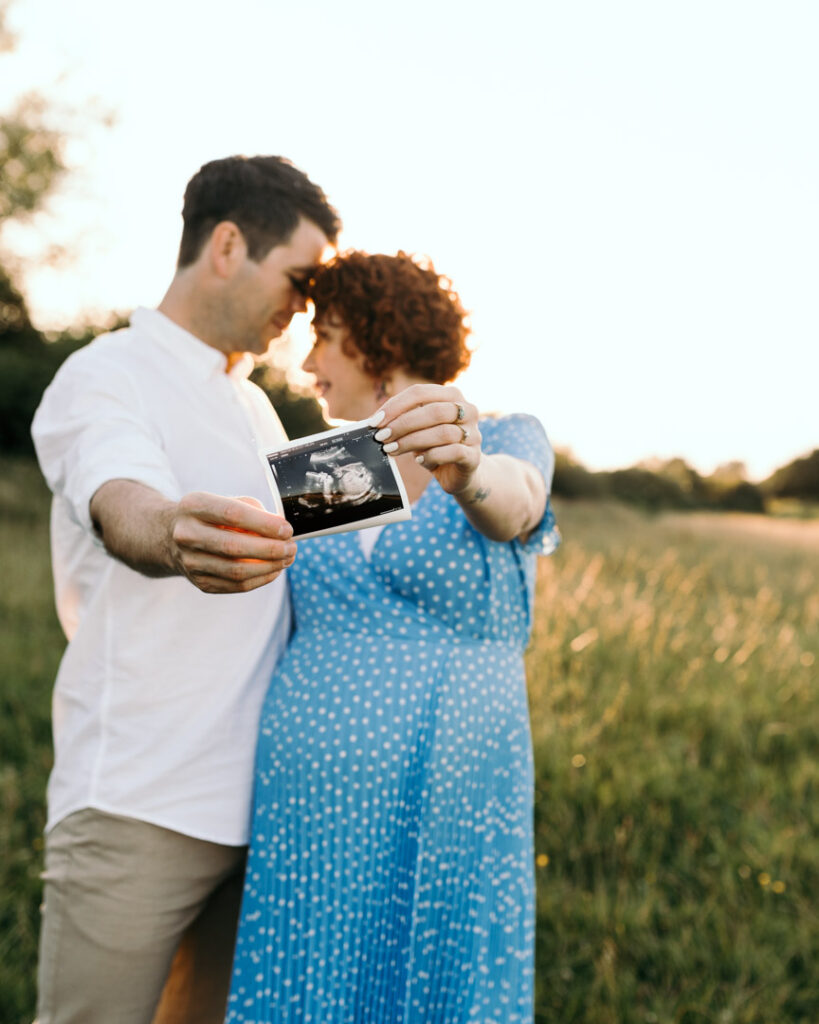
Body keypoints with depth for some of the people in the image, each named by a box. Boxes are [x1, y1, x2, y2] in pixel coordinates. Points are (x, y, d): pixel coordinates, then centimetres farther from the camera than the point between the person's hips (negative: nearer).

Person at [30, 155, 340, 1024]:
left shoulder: (255, 407, 20)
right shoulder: (105, 378, -6)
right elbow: (123, 513, -29)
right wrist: (176, 538, -51)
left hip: (257, 798, 7)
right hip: (140, 804, -7)